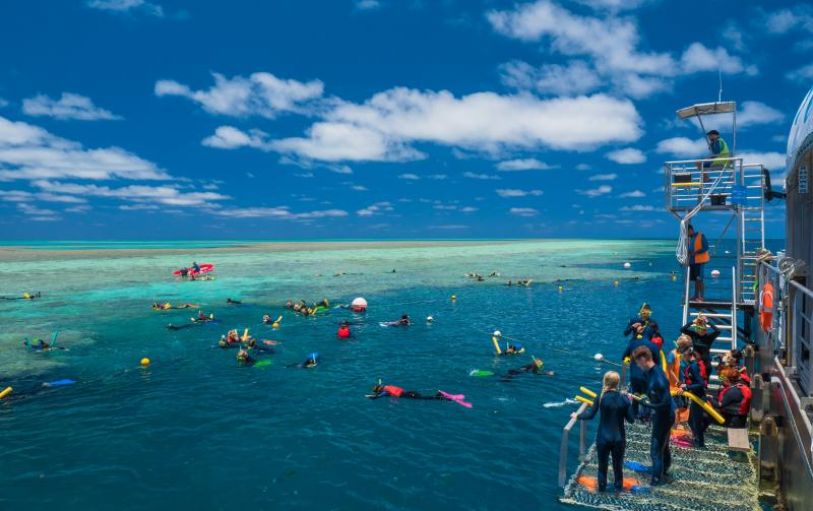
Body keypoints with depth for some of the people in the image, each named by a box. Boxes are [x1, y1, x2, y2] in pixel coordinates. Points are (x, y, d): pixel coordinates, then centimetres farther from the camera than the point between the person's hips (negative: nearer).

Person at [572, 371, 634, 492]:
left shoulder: (601, 397, -14)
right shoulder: (624, 399, -11)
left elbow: (590, 414, -11)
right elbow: (631, 419, -4)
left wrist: (577, 416, 5)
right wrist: (629, 404, 8)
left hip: (603, 437, -1)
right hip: (619, 438, 1)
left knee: (602, 464, 17)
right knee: (618, 464, 20)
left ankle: (602, 487, 28)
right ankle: (618, 487, 33)